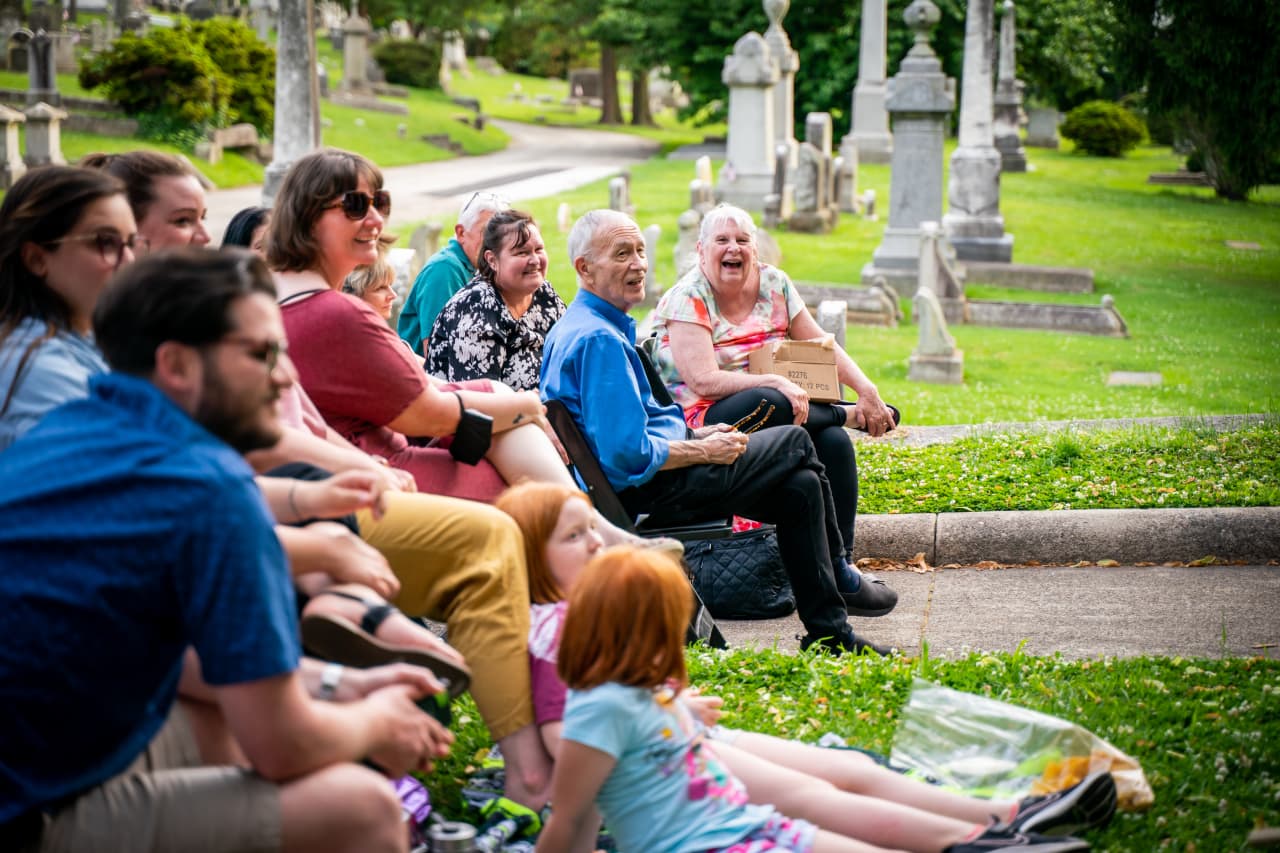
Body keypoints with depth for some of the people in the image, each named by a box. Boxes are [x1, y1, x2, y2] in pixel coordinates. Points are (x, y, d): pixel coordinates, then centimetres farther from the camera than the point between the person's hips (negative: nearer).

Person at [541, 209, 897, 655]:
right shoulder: (600, 338, -23)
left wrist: (693, 434, 13)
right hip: (649, 490, -11)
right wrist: (704, 451, -14)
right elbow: (630, 455, -28)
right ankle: (839, 580, 18)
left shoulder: (575, 326, 12)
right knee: (795, 443, 2)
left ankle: (829, 631, 15)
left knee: (800, 485, 11)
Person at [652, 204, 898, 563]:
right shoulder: (688, 299, -9)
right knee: (769, 403, -37)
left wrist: (867, 391, -5)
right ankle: (847, 415, -8)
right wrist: (776, 383, -29)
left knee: (834, 440, -24)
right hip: (702, 421, -5)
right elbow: (704, 381, -19)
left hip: (778, 406, 5)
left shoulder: (773, 283, 7)